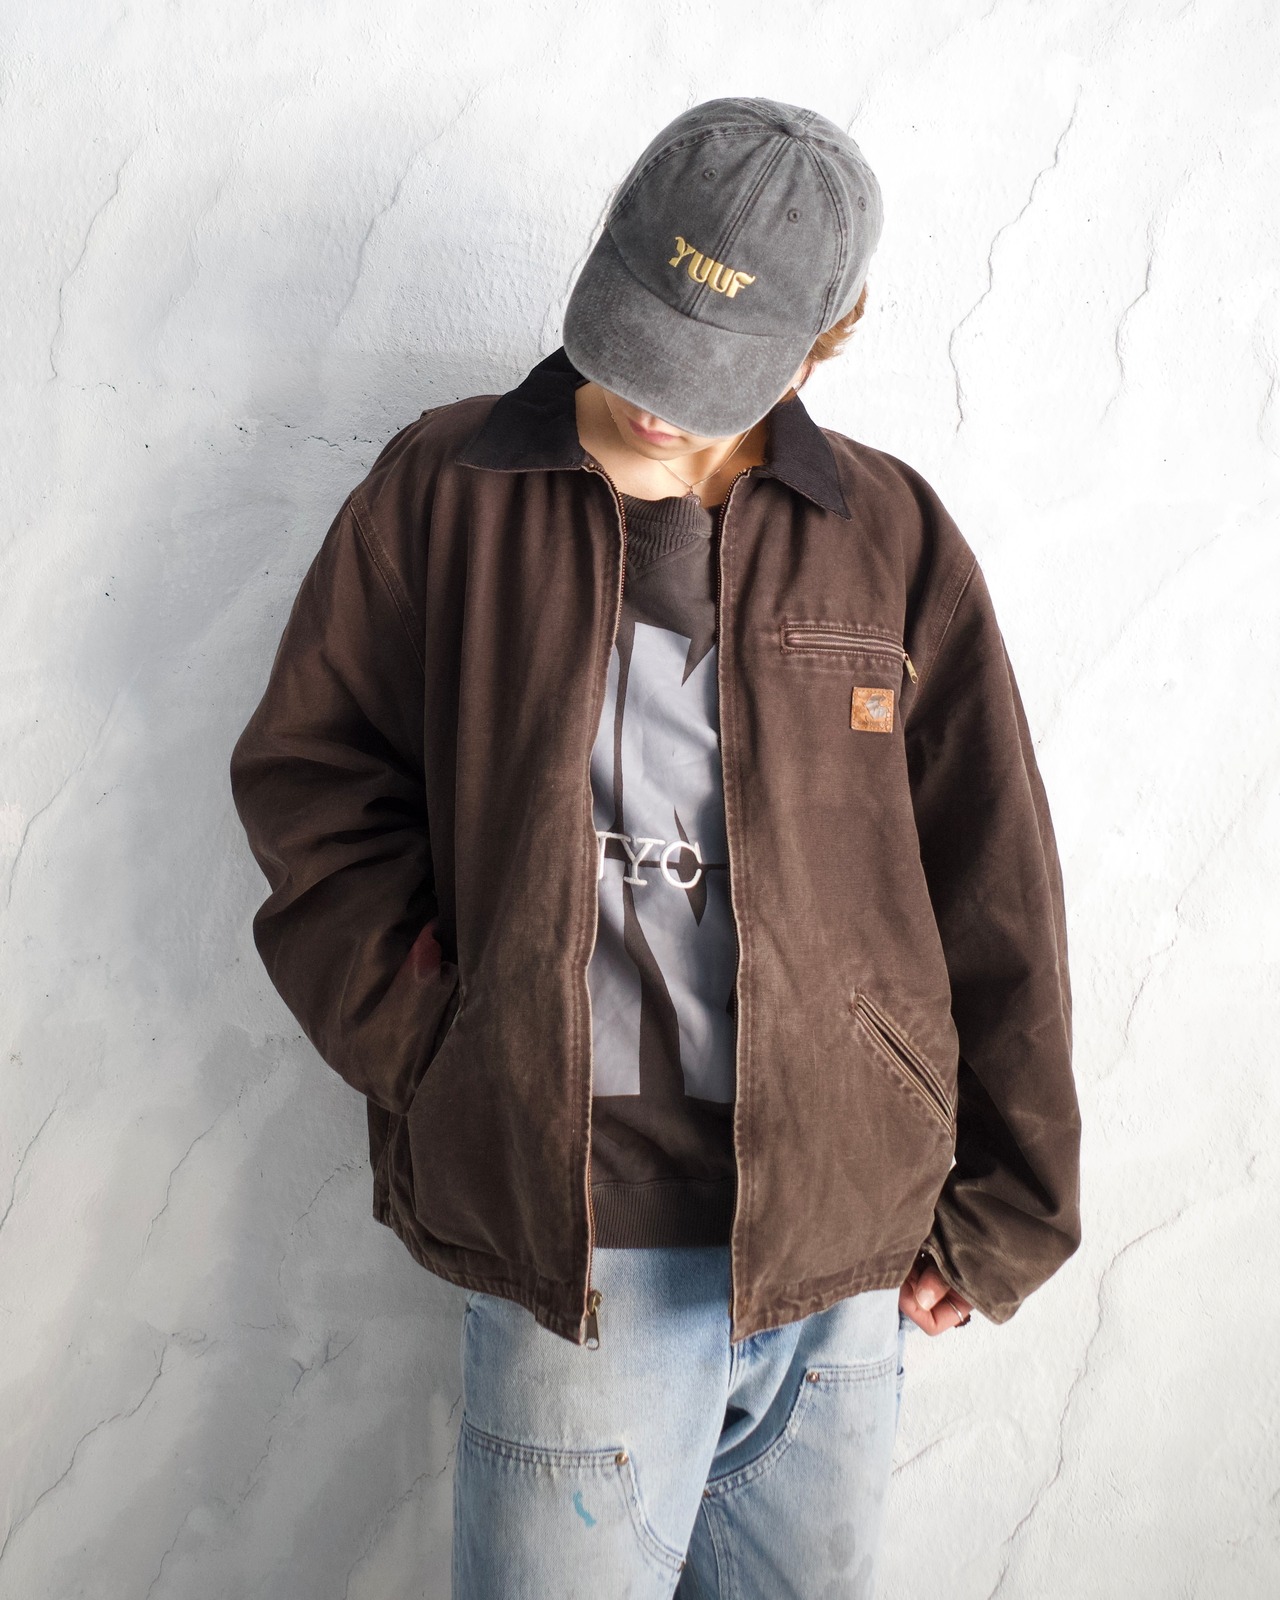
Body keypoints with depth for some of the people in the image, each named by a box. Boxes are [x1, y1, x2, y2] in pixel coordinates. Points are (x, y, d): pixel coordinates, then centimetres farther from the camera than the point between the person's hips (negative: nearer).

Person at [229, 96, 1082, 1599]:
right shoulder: (442, 490, 0)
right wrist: (433, 1046, -7)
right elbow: (308, 771, 4)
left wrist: (1003, 1208, 6)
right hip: (572, 1227, -2)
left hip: (846, 1243, 3)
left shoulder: (891, 536, 2)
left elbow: (993, 893, 4)